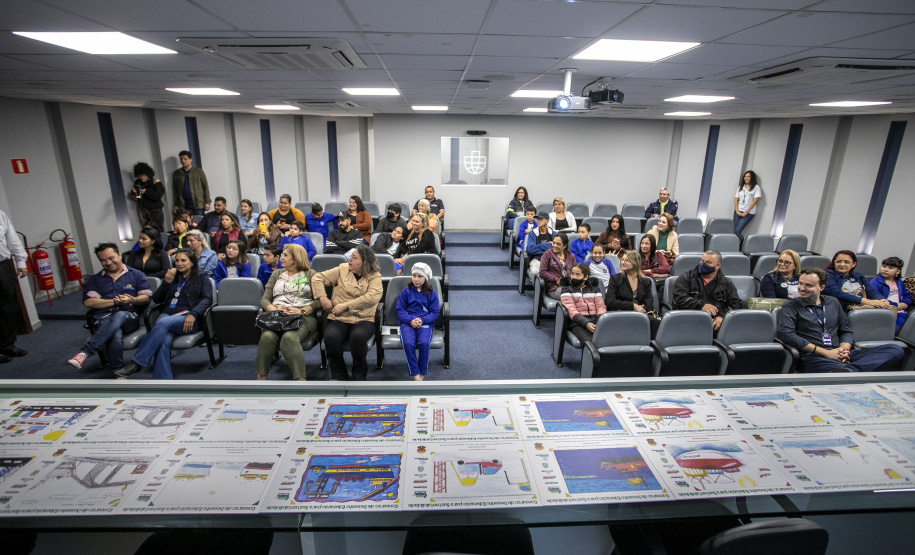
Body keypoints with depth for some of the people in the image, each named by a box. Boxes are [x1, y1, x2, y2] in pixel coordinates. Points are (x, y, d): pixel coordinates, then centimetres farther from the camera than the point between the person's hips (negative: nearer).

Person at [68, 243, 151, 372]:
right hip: (103, 320, 1)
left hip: (129, 319, 0)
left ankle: (85, 352, -42)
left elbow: (146, 298, 9)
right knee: (116, 337, -37)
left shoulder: (136, 274, 18)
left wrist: (132, 300, -14)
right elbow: (88, 302, 6)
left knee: (119, 315, -41)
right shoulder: (94, 280, 22)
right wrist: (115, 301, -7)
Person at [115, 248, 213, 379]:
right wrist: (166, 282, 3)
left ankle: (136, 363, -37)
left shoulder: (201, 278, 18)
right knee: (164, 341, -31)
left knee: (163, 322, -37)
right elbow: (156, 299, 21)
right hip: (168, 314, 3)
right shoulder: (172, 277, 29)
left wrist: (193, 314, -16)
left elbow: (207, 299, 2)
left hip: (188, 319, -3)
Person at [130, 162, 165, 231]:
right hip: (142, 210, 4)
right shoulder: (138, 183, 11)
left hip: (155, 210, -4)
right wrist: (133, 192, -5)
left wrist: (146, 191, -23)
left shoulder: (155, 182, -2)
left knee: (158, 231, -9)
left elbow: (158, 196, -14)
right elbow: (134, 197, 16)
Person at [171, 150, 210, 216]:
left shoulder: (199, 171, 6)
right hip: (184, 206, 2)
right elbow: (175, 190, 14)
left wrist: (207, 202, -4)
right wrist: (176, 205, 7)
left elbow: (206, 187, 4)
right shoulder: (176, 173, 13)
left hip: (198, 205, -2)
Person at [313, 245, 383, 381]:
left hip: (364, 319, -2)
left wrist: (345, 306, -16)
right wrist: (322, 298, -2)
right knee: (330, 337, -30)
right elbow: (318, 278, 15)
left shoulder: (374, 276, 4)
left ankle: (359, 374, -7)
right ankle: (338, 375, -4)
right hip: (338, 319, 2)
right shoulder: (343, 269, 12)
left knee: (358, 336, -35)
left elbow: (373, 296, -14)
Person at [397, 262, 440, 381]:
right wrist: (411, 320, -14)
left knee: (424, 342, -31)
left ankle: (422, 373, -11)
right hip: (407, 322, 1)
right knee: (408, 343, -31)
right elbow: (400, 310, 4)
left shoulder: (431, 293, 9)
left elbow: (434, 313, 5)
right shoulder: (405, 292, 9)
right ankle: (415, 374, -19)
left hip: (425, 322, 0)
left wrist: (422, 320, -13)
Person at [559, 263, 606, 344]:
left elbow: (601, 307, 12)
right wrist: (586, 323, -19)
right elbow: (570, 309, -3)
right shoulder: (566, 289, 10)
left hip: (595, 320, 3)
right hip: (578, 323, -3)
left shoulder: (594, 288, 21)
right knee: (589, 342, -34)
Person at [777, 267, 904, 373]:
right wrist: (826, 353, -10)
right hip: (812, 357, -7)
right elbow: (786, 334, -10)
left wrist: (844, 349, 0)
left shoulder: (833, 302, 23)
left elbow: (846, 331, 24)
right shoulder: (790, 306, 5)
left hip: (837, 356, 8)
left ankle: (848, 370, -33)